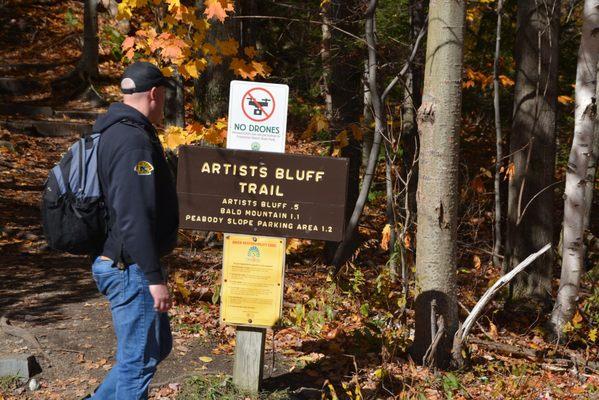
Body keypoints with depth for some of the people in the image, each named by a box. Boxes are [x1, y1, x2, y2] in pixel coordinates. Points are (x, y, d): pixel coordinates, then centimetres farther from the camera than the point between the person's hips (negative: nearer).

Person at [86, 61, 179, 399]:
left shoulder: (114, 132, 14)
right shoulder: (134, 141, -20)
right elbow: (135, 217, -27)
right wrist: (155, 277, -25)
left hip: (119, 263, 11)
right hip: (131, 269, -11)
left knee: (158, 346, 20)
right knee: (140, 359, -1)